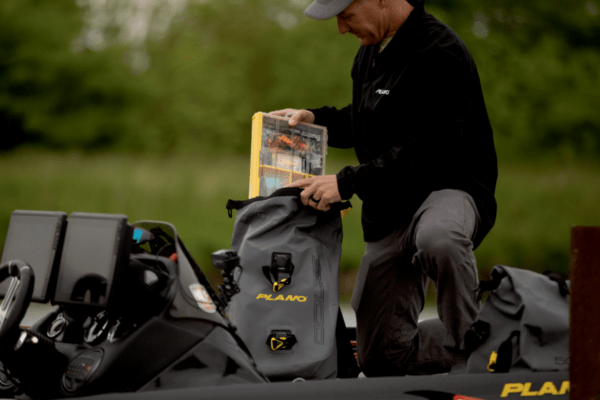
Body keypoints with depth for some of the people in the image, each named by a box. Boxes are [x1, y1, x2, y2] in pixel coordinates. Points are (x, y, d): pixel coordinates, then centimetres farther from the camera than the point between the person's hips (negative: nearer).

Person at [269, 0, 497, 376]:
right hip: (389, 210, 8)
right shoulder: (371, 51, 12)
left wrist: (347, 183, -26)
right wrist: (315, 119, 9)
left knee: (438, 238, -46)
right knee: (384, 354, 5)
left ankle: (471, 347, -23)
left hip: (450, 189, -8)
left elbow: (424, 152, -26)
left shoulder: (439, 53, -19)